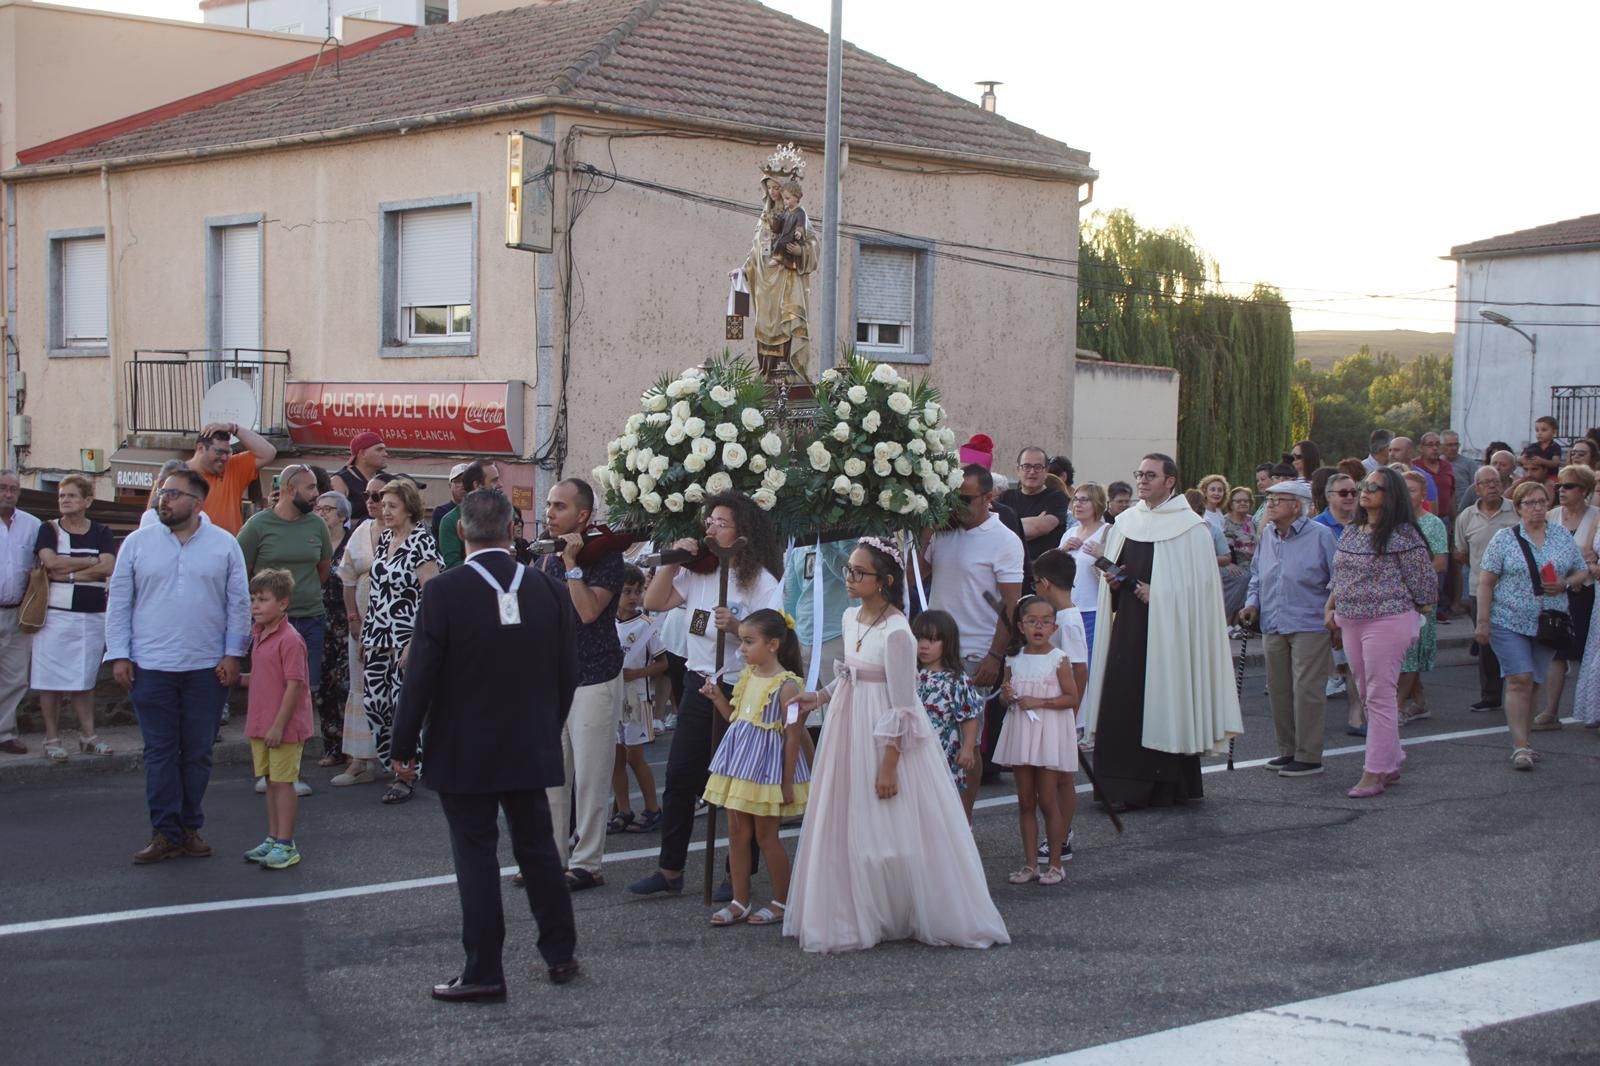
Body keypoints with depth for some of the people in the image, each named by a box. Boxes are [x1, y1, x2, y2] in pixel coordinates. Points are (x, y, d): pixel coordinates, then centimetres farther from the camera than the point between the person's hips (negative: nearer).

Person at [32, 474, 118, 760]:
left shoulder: (101, 533, 8)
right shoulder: (49, 530, 3)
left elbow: (108, 567, -9)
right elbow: (50, 561, -14)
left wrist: (68, 573, -13)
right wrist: (90, 561, -8)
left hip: (93, 617, 2)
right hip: (56, 615, -2)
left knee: (84, 679, 9)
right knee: (51, 680, -1)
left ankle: (88, 735, 15)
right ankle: (52, 738, 4)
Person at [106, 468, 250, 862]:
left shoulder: (224, 545, 3)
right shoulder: (138, 543, 4)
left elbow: (239, 604, 4)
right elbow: (119, 603, 5)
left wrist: (232, 654, -2)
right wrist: (119, 655, -1)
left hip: (207, 668, 0)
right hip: (151, 667, 0)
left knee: (198, 753, 6)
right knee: (160, 752, 1)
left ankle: (191, 828, 16)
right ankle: (165, 833, 5)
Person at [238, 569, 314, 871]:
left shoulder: (290, 639, -17)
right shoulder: (258, 635, 12)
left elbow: (294, 684, -20)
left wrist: (279, 725, -21)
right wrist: (238, 678, 4)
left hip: (284, 728, -9)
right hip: (260, 725, 9)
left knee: (283, 782, -4)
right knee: (270, 781, 14)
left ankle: (286, 844, 2)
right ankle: (273, 839, 23)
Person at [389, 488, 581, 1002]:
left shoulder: (444, 592, -16)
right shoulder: (550, 590, -3)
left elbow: (420, 678, -13)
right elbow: (567, 675, 4)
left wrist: (404, 747, -2)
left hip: (463, 752, -4)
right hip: (531, 748, 4)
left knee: (475, 855, 3)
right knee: (538, 847, 16)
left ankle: (483, 970, 7)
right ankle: (560, 954, 25)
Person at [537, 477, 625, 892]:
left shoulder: (605, 556, -9)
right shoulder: (547, 559, 11)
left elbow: (589, 611, -22)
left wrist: (572, 563, -20)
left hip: (594, 682, -7)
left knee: (589, 778, -1)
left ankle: (586, 864, 7)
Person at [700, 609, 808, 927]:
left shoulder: (785, 685, -16)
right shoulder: (747, 675, 7)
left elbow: (794, 735, -16)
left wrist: (788, 781, -16)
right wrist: (717, 697, 2)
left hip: (767, 767, -8)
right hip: (740, 762, 8)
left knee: (765, 835, 1)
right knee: (737, 832, 9)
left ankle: (781, 902, 15)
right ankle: (739, 901, 17)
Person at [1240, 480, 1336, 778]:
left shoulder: (1320, 536, -6)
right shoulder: (1267, 536, 11)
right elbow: (1257, 577, 22)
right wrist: (1252, 604, 6)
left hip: (1310, 627, -6)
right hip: (1273, 627, 6)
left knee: (1306, 691, -6)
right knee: (1279, 690, 10)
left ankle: (1309, 756, 1)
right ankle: (1288, 750, 22)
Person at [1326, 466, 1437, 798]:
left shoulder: (1402, 535, -12)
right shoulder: (1351, 532, 12)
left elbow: (1424, 583, -9)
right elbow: (1339, 577, 22)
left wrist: (1409, 615, 0)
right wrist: (1330, 609, 11)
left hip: (1387, 621, -8)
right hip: (1350, 622, 8)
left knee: (1380, 696, -6)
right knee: (1369, 694, 13)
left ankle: (1376, 773, -2)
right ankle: (1391, 762, 25)